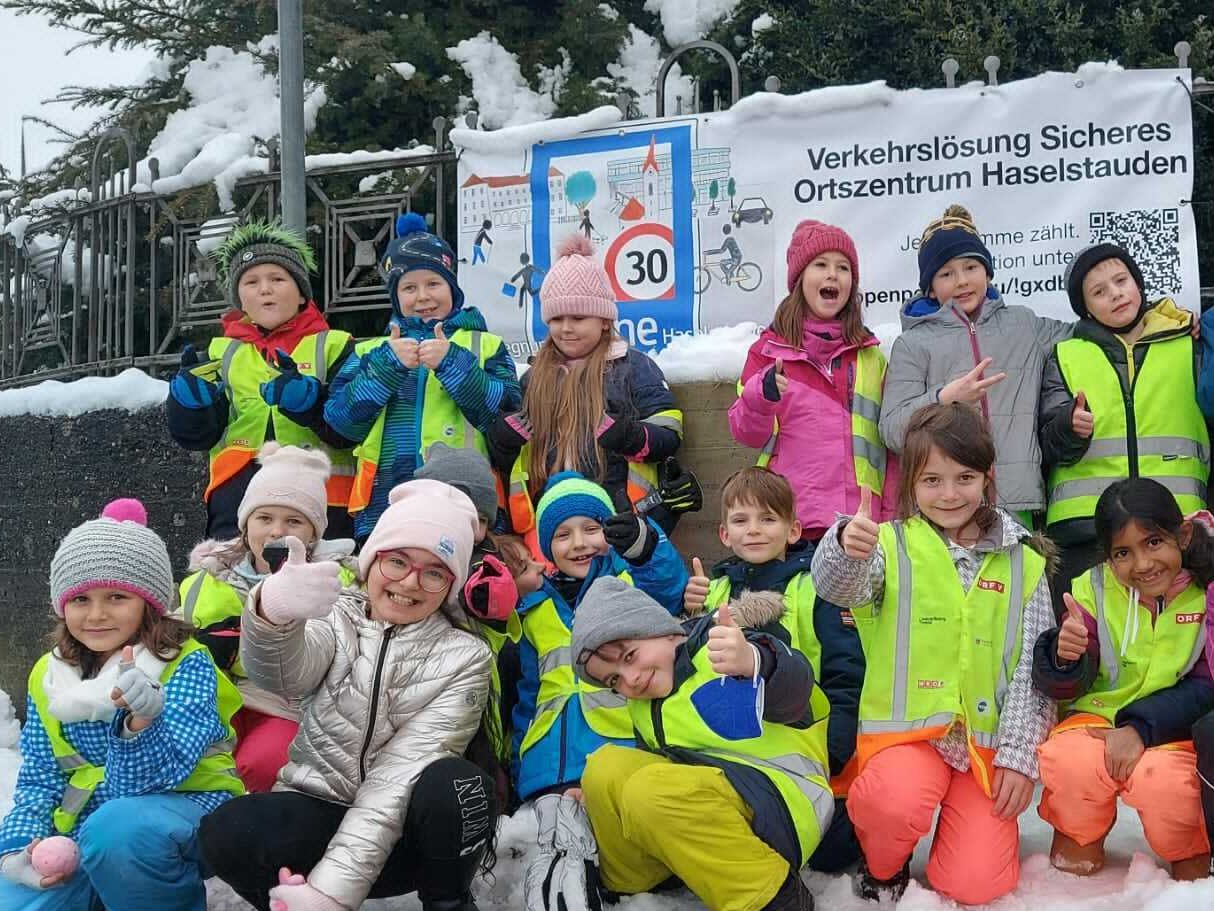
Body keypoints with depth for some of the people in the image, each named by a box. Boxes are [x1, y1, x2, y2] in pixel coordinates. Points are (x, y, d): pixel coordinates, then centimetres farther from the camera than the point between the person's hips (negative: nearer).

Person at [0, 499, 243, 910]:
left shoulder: (187, 664, -12)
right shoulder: (49, 677, 5)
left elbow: (155, 775, -23)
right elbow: (38, 779, 10)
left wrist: (141, 722, -44)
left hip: (184, 804, -4)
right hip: (79, 828, 5)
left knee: (117, 827, -37)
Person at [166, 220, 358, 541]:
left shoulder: (332, 347, 7)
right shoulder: (222, 352, 17)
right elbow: (197, 435, 9)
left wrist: (309, 399, -22)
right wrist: (191, 399, -11)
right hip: (238, 495, 3)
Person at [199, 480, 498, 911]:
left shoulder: (464, 658, -3)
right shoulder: (335, 617, 1)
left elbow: (399, 776, -14)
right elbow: (284, 672, -24)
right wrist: (272, 611, -48)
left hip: (402, 833, 0)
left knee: (455, 783, -32)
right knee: (226, 834, -30)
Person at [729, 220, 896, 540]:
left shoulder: (870, 354, 13)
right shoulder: (770, 348, 7)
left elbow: (890, 440, 15)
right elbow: (747, 433, 4)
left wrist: (890, 514, 8)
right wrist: (762, 396, -17)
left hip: (861, 519, 2)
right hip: (791, 518, -2)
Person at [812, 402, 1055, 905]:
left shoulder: (1023, 561, 6)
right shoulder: (892, 546, 0)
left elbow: (1034, 667, 4)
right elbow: (838, 587, -22)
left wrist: (1019, 755, -4)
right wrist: (845, 548, -44)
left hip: (988, 739, 2)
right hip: (907, 730, -2)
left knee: (975, 884, -11)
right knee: (897, 802, -34)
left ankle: (966, 818, 24)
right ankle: (882, 865, 2)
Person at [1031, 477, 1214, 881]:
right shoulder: (1093, 590, -6)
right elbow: (1069, 688, -4)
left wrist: (1141, 729, -25)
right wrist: (1065, 658, -28)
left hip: (1173, 727, -1)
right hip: (1098, 715, 1)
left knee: (1160, 780, -32)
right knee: (1071, 762, -32)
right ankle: (1078, 834, 4)